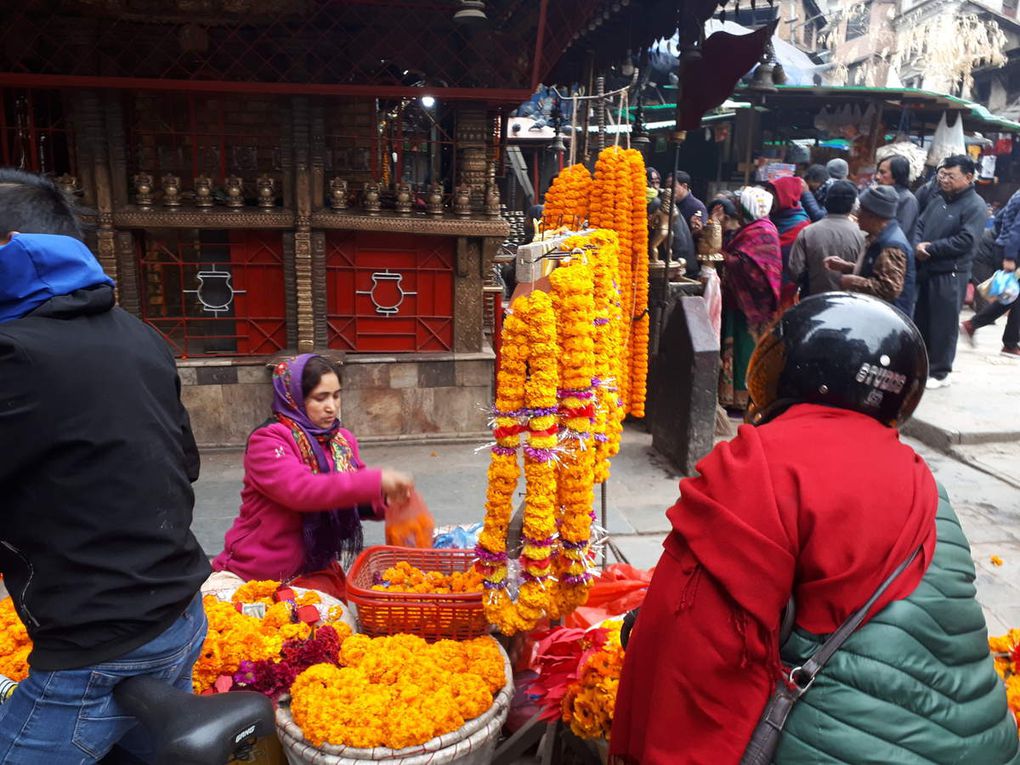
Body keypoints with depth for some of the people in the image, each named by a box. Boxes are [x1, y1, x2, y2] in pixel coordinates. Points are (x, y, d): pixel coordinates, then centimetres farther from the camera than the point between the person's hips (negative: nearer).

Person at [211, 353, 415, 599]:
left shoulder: (343, 441, 3)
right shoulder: (267, 440, -16)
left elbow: (354, 500, 7)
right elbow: (300, 490, -32)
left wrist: (383, 501, -16)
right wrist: (376, 481, -37)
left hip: (315, 572, 5)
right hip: (258, 576, -5)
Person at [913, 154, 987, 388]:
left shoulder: (975, 206, -10)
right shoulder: (938, 200, 14)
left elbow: (965, 241, -19)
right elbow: (919, 225, 10)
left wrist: (930, 248, -15)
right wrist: (918, 245, -11)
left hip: (950, 275, -7)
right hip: (924, 270, 7)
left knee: (943, 325, 1)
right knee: (919, 320, 15)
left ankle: (940, 372, 12)